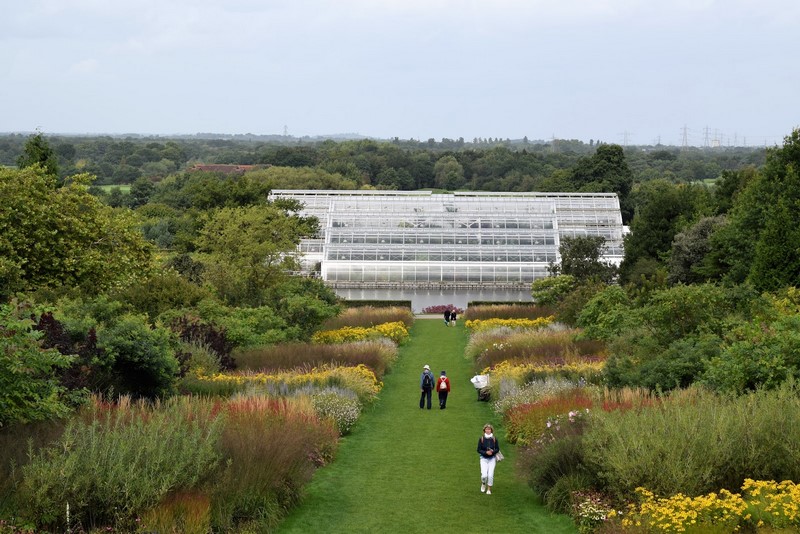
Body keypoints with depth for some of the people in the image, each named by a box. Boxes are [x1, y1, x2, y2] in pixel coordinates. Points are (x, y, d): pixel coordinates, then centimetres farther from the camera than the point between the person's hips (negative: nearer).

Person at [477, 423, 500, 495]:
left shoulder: (494, 439, -5)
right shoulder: (481, 439, -7)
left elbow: (497, 449, 1)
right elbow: (479, 450, -5)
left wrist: (492, 451, -20)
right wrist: (486, 452, -21)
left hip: (492, 459, 1)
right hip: (484, 459, -1)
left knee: (490, 475, -6)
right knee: (484, 475, -11)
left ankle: (489, 489, 14)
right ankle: (483, 484, 24)